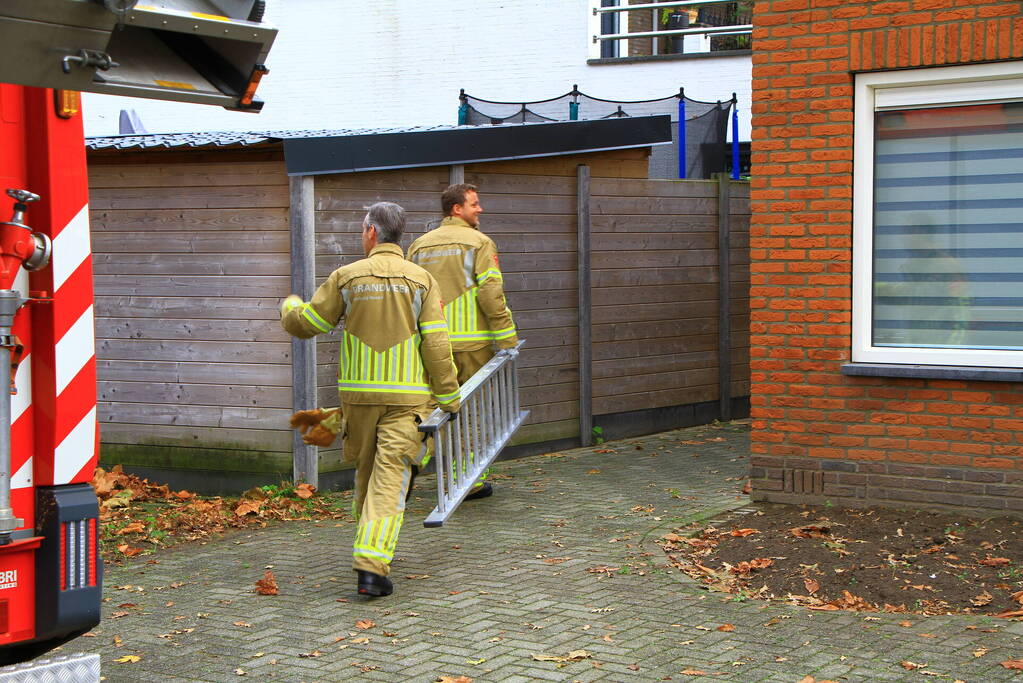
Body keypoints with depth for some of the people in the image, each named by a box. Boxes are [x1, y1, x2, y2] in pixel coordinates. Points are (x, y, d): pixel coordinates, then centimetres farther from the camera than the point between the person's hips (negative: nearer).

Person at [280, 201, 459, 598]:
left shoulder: (346, 277, -1)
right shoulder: (421, 280, -2)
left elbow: (304, 323, 6)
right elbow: (437, 344, -6)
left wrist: (290, 304, 29)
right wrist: (448, 397, 2)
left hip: (358, 392, 2)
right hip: (406, 396, -1)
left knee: (366, 471, 19)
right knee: (390, 478, -4)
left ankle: (369, 549, 35)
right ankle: (372, 565, -15)